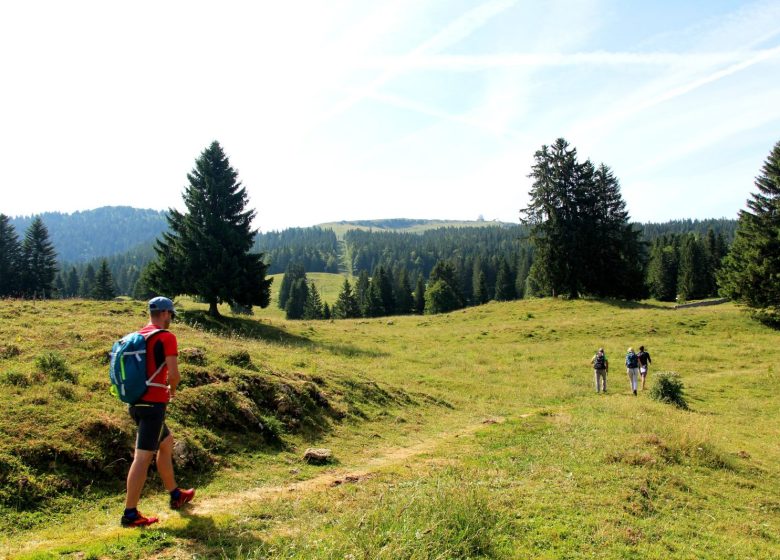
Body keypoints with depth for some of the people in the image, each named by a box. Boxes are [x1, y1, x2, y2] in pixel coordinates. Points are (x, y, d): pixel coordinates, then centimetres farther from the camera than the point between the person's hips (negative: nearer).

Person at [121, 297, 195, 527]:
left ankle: (175, 495, 33)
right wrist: (172, 389, 3)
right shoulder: (167, 337, -12)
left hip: (136, 402, 8)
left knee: (166, 442, 21)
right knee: (143, 457, -4)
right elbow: (173, 373, -19)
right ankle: (130, 514, 0)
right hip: (153, 404, -8)